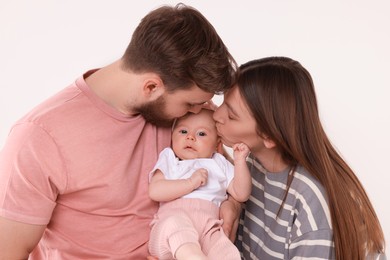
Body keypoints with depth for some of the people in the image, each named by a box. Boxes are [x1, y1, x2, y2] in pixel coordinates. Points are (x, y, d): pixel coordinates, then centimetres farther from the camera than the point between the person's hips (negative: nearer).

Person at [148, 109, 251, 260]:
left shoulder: (220, 164, 27)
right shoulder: (169, 160, 19)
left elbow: (241, 194, 18)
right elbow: (155, 191, 0)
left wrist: (240, 161, 7)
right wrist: (191, 182, -7)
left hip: (208, 231, 2)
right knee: (175, 224, -39)